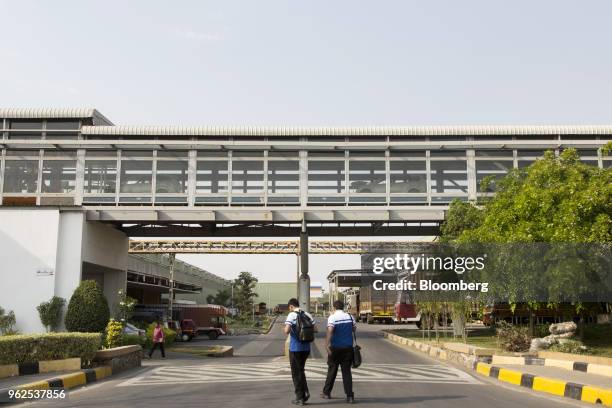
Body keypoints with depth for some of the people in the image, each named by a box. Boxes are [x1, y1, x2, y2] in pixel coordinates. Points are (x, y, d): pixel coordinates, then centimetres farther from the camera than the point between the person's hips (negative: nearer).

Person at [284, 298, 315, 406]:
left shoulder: (292, 315, -12)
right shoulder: (307, 315, 6)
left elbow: (287, 331, -23)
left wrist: (285, 329, -1)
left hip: (295, 348, -5)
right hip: (306, 348, 5)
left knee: (296, 372, 6)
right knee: (301, 370, 22)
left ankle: (300, 398, 11)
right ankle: (305, 392, 11)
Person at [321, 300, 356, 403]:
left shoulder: (332, 318, -10)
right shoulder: (350, 317, 4)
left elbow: (330, 331, -23)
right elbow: (354, 329, 15)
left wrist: (327, 344, -25)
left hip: (335, 348, -3)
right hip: (348, 348, 3)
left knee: (332, 371, 11)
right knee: (347, 371, 5)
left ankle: (327, 393, 22)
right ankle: (349, 396, 0)